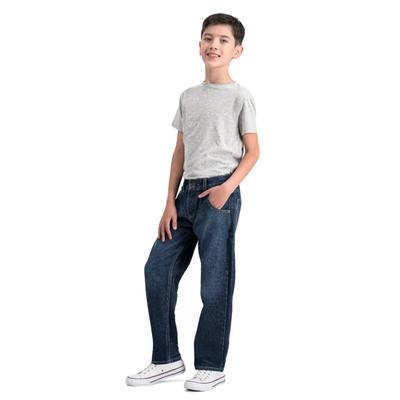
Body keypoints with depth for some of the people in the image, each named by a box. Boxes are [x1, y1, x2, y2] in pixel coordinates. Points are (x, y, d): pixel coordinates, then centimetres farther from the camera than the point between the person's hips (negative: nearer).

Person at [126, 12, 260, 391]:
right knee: (157, 269, 3)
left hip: (218, 195, -6)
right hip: (187, 193, 6)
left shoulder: (239, 96, 0)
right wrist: (170, 202, 8)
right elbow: (180, 152, 15)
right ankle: (167, 358, 15)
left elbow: (252, 151, -1)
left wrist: (228, 186, -17)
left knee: (215, 282, -2)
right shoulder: (188, 97, 16)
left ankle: (211, 366, 9)